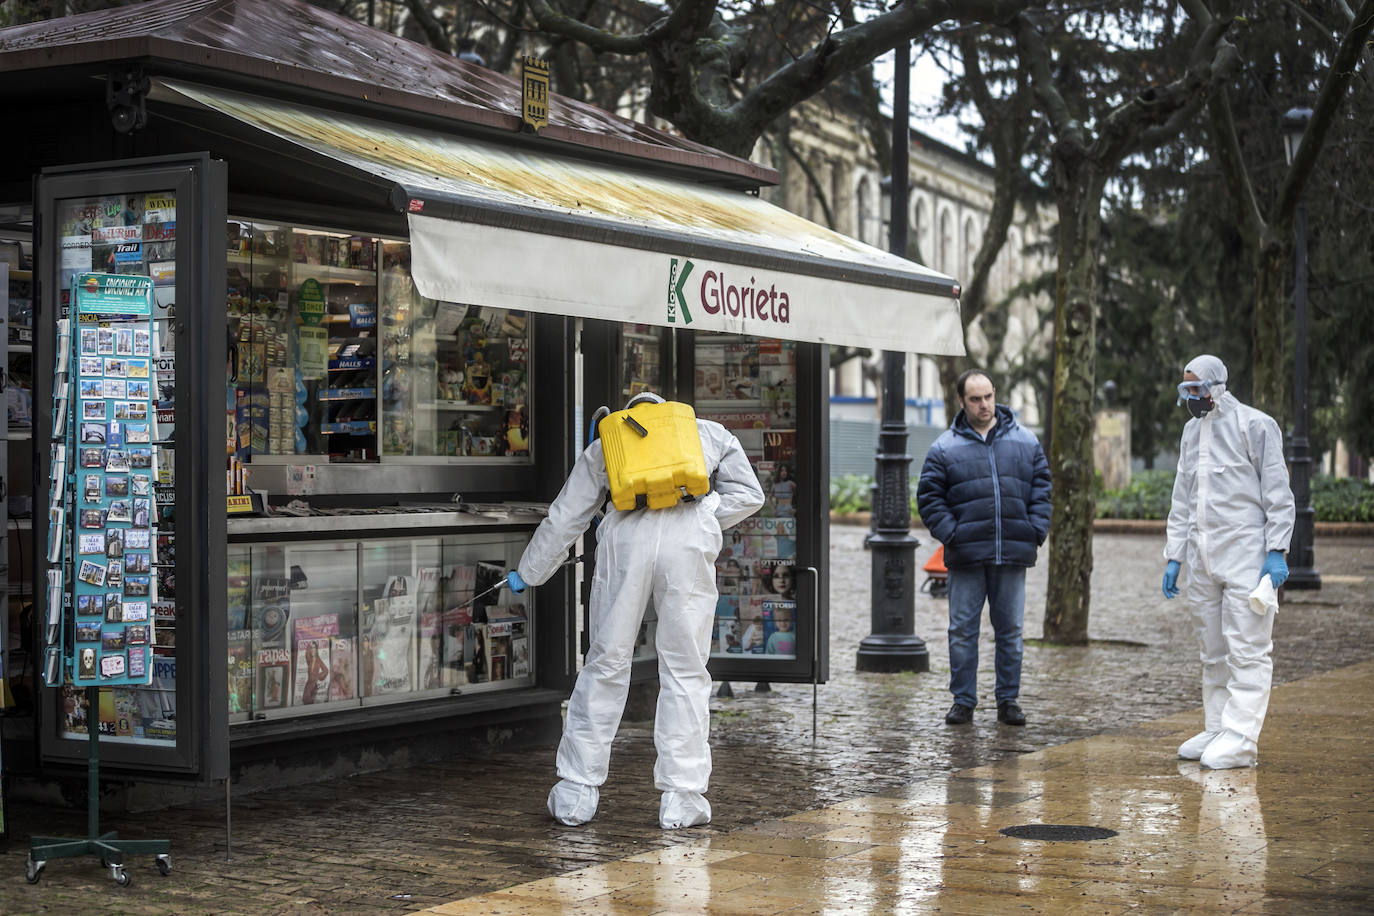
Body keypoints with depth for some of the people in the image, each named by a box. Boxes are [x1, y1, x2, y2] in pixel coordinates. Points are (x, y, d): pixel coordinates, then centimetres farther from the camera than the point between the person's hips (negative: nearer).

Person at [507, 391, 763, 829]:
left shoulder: (604, 444, 31)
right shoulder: (710, 433, 31)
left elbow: (565, 517, 32)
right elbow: (747, 494, 21)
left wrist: (527, 574, 43)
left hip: (626, 535, 1)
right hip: (689, 539, -1)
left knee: (606, 662, 10)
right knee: (684, 669, 6)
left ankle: (577, 792, 13)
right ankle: (682, 799, 6)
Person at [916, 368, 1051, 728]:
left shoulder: (1025, 441, 8)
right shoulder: (945, 448, 2)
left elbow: (1041, 489, 10)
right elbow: (929, 497, 2)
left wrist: (1036, 532, -2)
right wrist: (951, 535, -9)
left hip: (1013, 554, 1)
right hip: (966, 556, -1)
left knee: (1010, 630, 7)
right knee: (963, 630, 3)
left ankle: (1008, 699, 16)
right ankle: (963, 701, 12)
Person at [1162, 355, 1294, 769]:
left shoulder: (1254, 425, -4)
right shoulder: (1191, 431, 17)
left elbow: (1278, 494, -5)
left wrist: (1276, 551, -11)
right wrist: (1174, 556, 15)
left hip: (1246, 557, -7)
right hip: (1202, 559, 7)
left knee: (1247, 649, -7)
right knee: (1214, 652, 11)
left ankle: (1241, 737, -9)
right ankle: (1217, 730, 17)